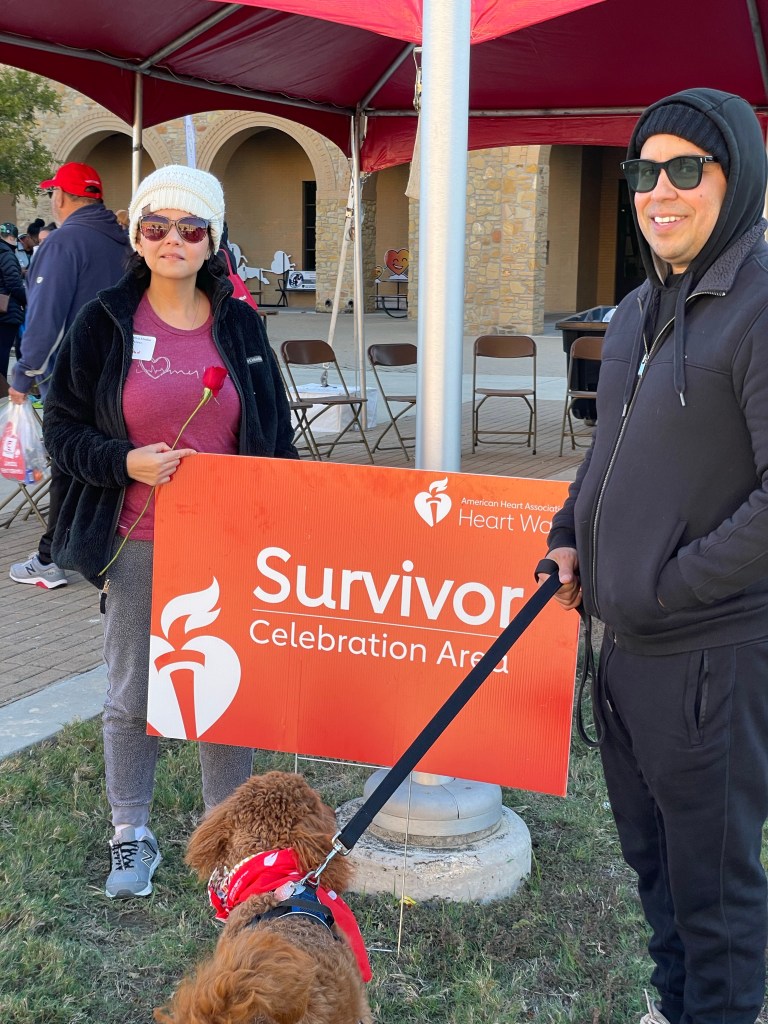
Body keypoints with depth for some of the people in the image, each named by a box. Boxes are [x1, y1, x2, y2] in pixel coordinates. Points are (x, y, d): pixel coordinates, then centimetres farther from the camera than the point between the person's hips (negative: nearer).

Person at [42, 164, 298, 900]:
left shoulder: (239, 324, 4)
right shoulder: (106, 322, -2)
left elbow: (275, 434, 10)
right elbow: (62, 430, 1)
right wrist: (126, 462, -17)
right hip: (137, 545, -1)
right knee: (131, 696, 10)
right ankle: (131, 834, 29)